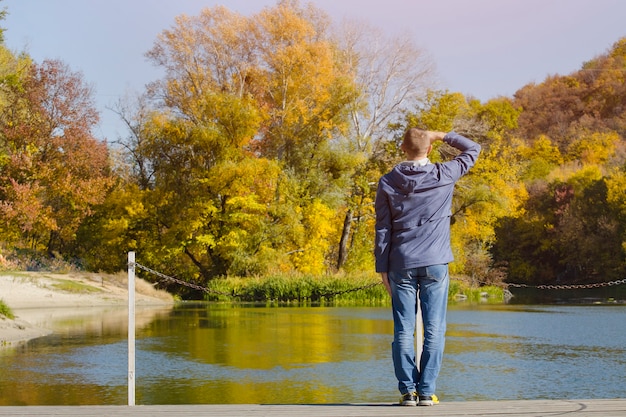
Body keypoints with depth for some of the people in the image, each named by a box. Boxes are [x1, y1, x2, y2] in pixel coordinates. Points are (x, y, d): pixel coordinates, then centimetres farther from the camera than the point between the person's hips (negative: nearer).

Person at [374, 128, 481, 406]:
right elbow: (472, 149, 14)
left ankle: (407, 390, 1)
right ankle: (426, 391, -2)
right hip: (435, 265, -1)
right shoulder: (444, 176, -2)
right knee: (434, 330, 2)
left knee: (403, 330, 4)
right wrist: (441, 136, 15)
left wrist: (382, 268, 7)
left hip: (401, 266, 1)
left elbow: (382, 228, 3)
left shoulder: (388, 182, 2)